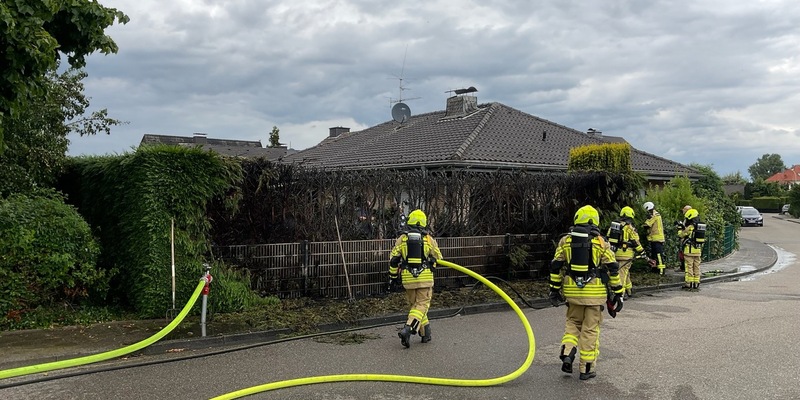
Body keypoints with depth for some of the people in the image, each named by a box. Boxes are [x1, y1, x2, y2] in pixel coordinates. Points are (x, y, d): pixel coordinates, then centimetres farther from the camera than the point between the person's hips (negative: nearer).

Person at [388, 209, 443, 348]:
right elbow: (438, 258, 10)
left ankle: (425, 334, 19)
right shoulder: (429, 239, 0)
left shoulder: (402, 239, 2)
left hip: (408, 278, 2)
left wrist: (393, 276, 13)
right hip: (425, 277, -2)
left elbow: (393, 260, 3)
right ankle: (407, 330, -18)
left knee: (414, 304, 16)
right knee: (422, 305, 1)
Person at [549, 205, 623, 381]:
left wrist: (554, 289, 12)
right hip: (594, 292, -2)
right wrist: (617, 292, 6)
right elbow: (612, 269, -1)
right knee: (590, 329, 7)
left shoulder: (565, 241, 3)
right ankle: (587, 368, 13)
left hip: (572, 291, 2)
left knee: (573, 322, 21)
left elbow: (556, 267, 4)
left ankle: (567, 355, 4)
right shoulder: (601, 243, -1)